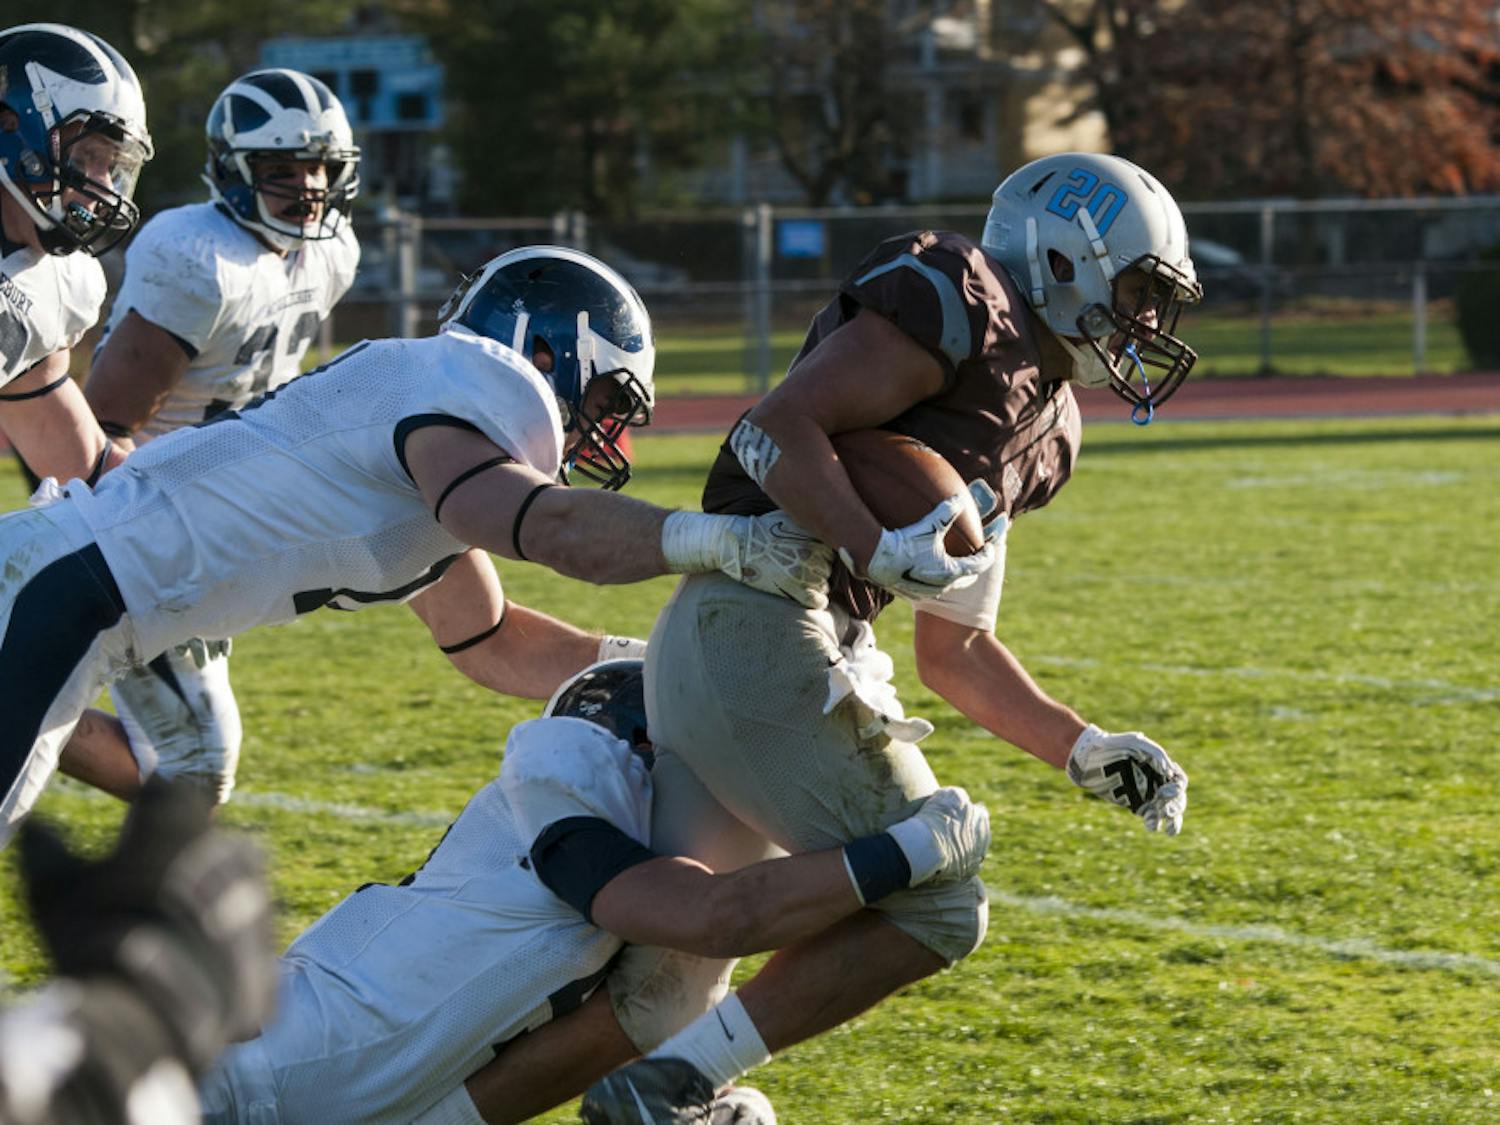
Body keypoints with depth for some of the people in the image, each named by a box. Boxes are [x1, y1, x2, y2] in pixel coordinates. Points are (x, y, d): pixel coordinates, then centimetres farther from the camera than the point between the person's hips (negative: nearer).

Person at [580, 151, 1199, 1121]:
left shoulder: (1038, 432, 23)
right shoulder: (960, 305, -5)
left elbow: (955, 652, 27)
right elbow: (780, 428, -15)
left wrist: (1087, 752, 19)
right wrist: (886, 554, -26)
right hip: (758, 631, -9)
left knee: (667, 986, 7)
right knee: (932, 907, -5)